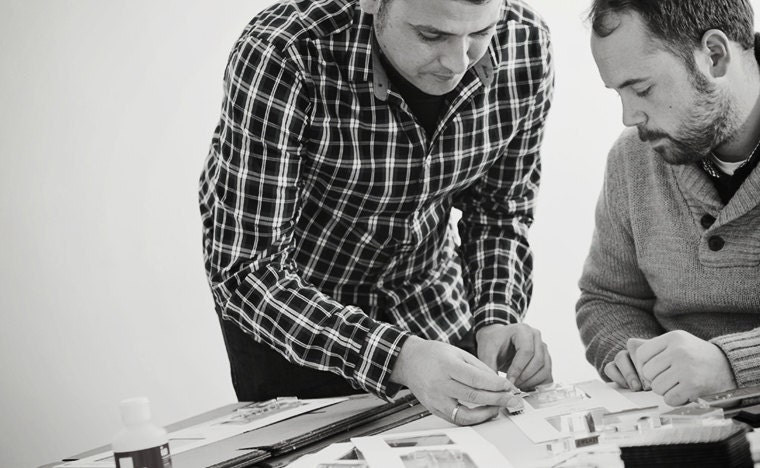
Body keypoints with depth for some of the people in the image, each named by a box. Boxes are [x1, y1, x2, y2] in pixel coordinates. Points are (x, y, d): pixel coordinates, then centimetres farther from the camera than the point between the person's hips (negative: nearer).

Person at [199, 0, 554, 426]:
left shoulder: (526, 44, -20)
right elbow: (245, 271, -33)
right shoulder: (283, 57, -34)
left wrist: (497, 321, -22)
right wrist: (399, 358, -45)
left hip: (432, 309, 4)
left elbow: (501, 209, -4)